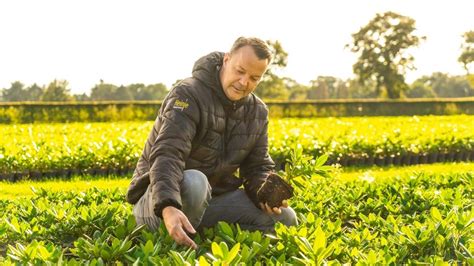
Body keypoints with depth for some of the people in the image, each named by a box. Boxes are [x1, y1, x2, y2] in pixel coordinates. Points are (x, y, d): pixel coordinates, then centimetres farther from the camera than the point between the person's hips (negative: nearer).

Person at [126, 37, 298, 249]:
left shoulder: (257, 112, 5)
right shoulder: (188, 95, -19)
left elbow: (258, 167, 11)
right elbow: (166, 154, -34)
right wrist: (168, 208, -52)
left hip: (212, 199, 7)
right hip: (159, 201, -6)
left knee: (284, 218, -8)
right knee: (194, 182, -41)